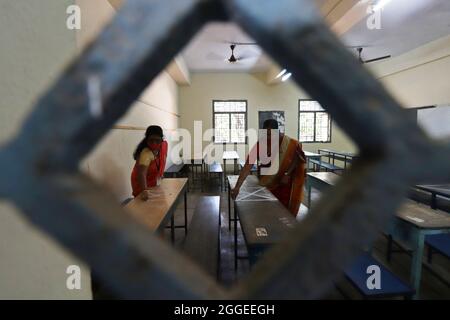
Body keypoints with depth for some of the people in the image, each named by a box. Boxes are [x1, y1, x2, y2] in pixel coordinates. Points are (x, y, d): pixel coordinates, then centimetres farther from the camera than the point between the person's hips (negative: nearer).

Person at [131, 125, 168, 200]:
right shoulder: (146, 153, -37)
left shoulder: (164, 144, -15)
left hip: (154, 181, 7)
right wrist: (143, 191, -61)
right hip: (143, 184, -6)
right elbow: (141, 173, -49)